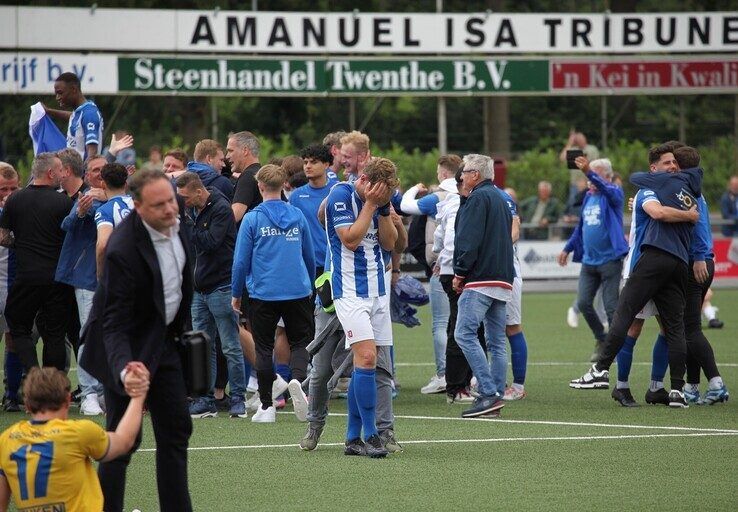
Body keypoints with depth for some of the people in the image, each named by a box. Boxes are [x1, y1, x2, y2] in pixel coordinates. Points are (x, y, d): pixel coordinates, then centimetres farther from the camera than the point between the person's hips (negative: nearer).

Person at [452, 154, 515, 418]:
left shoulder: (478, 198, -7)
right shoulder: (501, 199, 22)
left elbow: (468, 240, -15)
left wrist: (460, 273, -8)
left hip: (481, 278, -10)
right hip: (503, 279, 10)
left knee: (464, 334, -13)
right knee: (497, 340, 9)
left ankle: (488, 393, -20)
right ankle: (496, 396, 7)